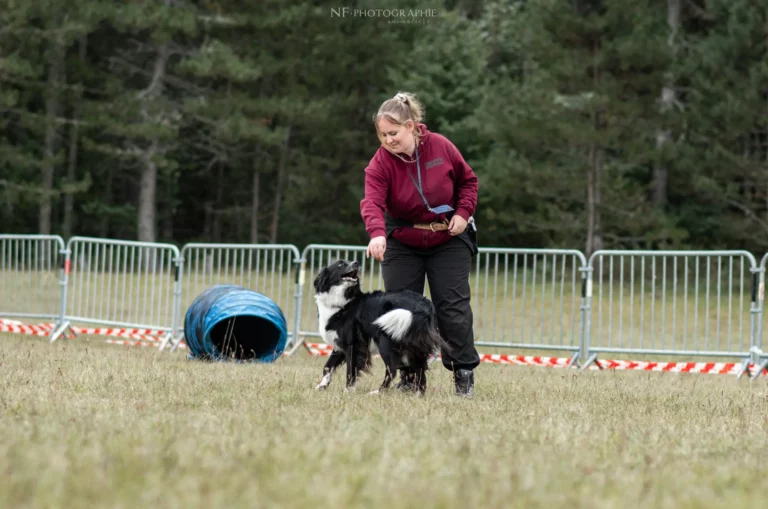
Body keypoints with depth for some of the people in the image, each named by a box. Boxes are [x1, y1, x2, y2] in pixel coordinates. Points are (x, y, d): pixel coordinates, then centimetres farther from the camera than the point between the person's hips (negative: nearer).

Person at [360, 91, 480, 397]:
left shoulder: (441, 147, -13)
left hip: (449, 239, -1)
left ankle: (464, 372, 2)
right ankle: (407, 375, 6)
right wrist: (376, 234, -51)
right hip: (402, 243, 1)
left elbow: (468, 180, 2)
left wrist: (463, 212, -13)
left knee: (452, 305, -6)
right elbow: (372, 202, -32)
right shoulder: (380, 163, -17)